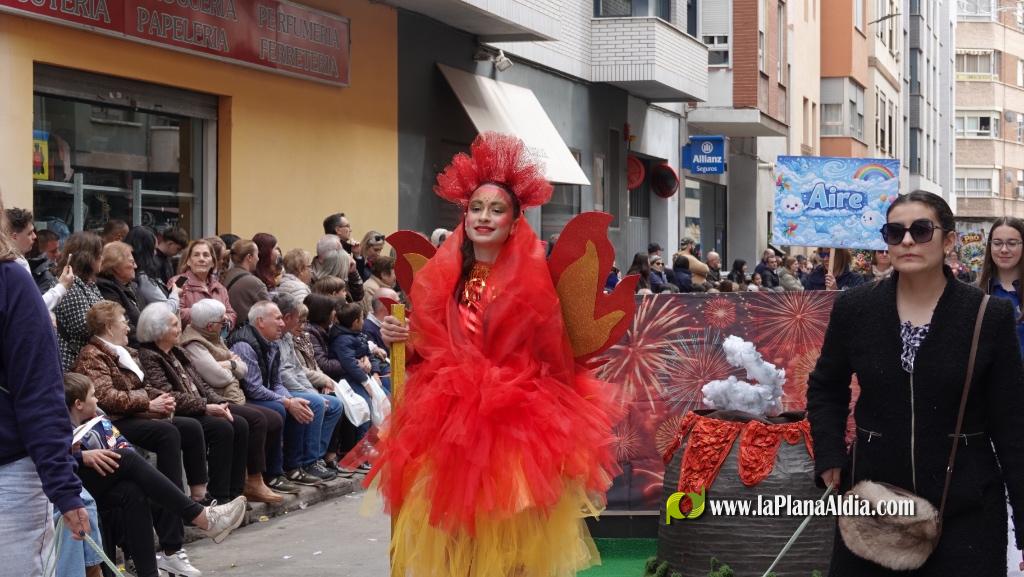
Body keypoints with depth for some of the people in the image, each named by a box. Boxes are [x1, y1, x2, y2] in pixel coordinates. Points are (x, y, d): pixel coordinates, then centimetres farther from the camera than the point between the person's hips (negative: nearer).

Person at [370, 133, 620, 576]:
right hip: (450, 417, 3)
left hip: (518, 420, -3)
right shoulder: (441, 277, 4)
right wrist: (403, 337, -5)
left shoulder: (532, 279, -5)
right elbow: (433, 346, 12)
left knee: (512, 533, 2)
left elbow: (552, 351, -6)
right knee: (452, 529, 7)